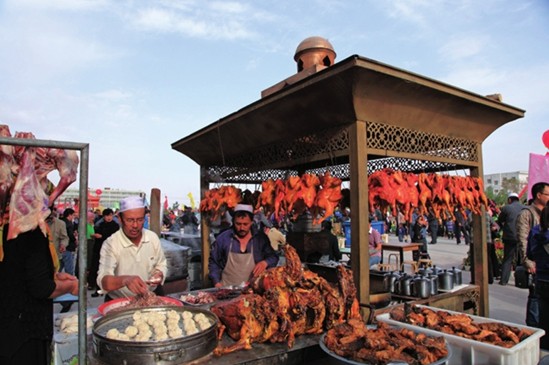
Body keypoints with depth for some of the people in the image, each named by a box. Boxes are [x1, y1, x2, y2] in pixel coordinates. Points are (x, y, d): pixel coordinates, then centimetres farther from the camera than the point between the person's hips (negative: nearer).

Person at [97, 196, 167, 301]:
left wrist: (159, 275, -12)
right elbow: (103, 281, -25)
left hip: (151, 297, 2)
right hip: (119, 302, -2)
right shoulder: (110, 243, -15)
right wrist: (125, 280, -45)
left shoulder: (153, 237, -3)